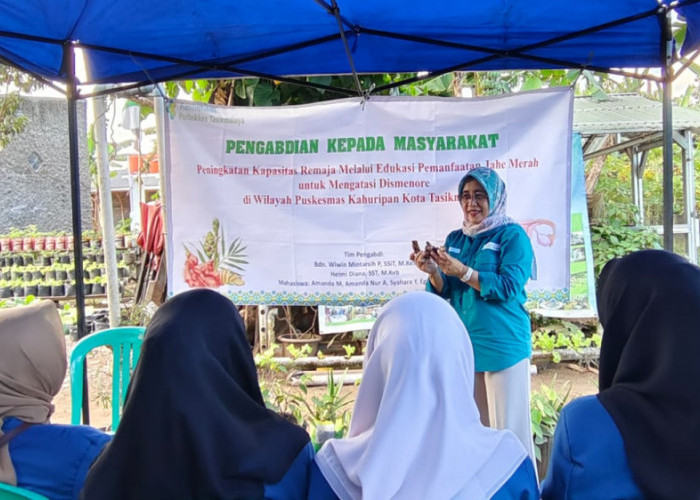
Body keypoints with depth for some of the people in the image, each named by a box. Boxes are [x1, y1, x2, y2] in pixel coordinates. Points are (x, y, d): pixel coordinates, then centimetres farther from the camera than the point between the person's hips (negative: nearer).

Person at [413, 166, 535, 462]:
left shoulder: (512, 235, -3)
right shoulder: (455, 239, 13)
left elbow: (508, 287, -15)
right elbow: (445, 292, 8)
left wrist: (462, 271, -25)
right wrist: (433, 272, -13)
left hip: (503, 344, -5)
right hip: (464, 345, 5)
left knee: (509, 427, -1)